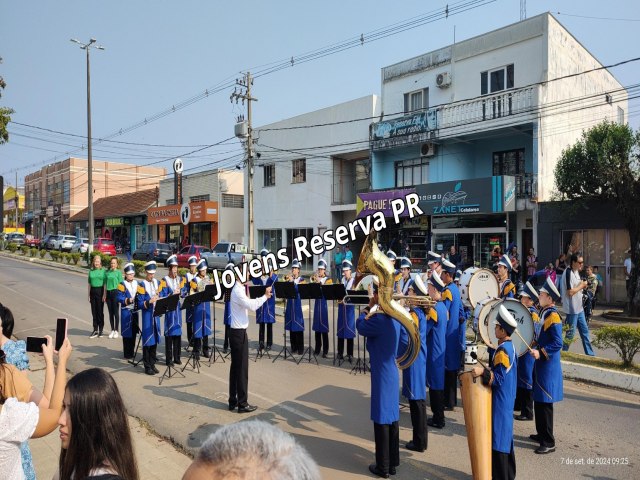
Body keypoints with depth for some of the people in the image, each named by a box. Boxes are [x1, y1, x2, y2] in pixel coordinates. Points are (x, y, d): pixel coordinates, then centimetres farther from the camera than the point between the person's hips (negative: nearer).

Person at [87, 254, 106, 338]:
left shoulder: (103, 271, -3)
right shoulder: (91, 271, 8)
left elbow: (105, 283, -5)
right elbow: (89, 283, 13)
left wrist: (104, 295, -11)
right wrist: (89, 295, 10)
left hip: (100, 291, -4)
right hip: (93, 291, 4)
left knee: (100, 311, 1)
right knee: (94, 311, 7)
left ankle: (100, 330, 11)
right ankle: (95, 330, 15)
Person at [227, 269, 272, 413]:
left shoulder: (238, 289, 13)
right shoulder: (238, 291, -18)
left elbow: (248, 304, 16)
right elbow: (252, 306, -28)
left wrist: (264, 297, 7)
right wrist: (265, 296, -19)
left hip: (236, 331, 10)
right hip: (239, 332, -10)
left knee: (235, 367, 14)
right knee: (242, 368, -3)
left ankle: (233, 401, 21)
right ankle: (242, 404, 4)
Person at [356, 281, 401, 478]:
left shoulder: (379, 319, -22)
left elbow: (360, 327, -7)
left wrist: (368, 307, 0)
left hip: (382, 375, -8)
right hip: (392, 373, 8)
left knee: (382, 419, 2)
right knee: (392, 417, 16)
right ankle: (392, 462, 27)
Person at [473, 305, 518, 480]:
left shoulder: (502, 351, -22)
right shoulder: (510, 347, 8)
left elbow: (499, 378, -23)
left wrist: (483, 371, -30)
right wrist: (487, 369, 16)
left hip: (500, 401, -10)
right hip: (506, 398, 10)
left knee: (498, 438, -2)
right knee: (505, 436, 18)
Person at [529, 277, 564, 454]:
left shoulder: (553, 317, -18)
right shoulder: (543, 313, 10)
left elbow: (558, 343, -23)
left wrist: (541, 352, -28)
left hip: (548, 366, -9)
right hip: (540, 363, 9)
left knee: (545, 403, -3)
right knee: (538, 400, 17)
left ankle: (549, 442, 6)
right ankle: (542, 434, 31)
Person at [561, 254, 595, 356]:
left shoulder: (576, 272, 8)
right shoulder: (568, 273, -21)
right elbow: (570, 292, -25)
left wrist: (583, 286, -1)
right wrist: (581, 285, -14)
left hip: (579, 307, 9)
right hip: (572, 309, -9)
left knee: (585, 330, 15)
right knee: (571, 333, 1)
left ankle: (590, 354, 25)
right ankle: (563, 352, 16)